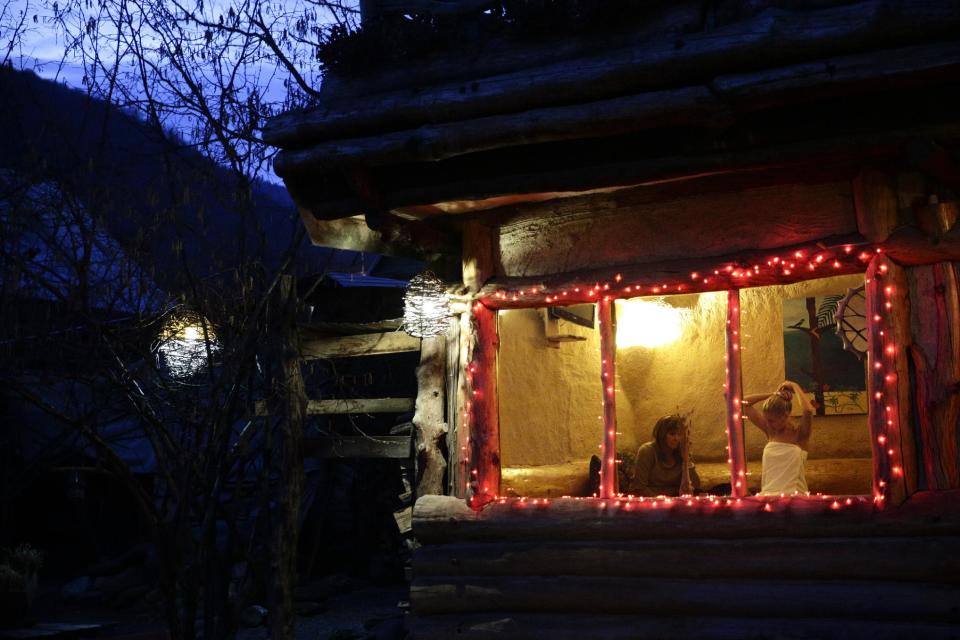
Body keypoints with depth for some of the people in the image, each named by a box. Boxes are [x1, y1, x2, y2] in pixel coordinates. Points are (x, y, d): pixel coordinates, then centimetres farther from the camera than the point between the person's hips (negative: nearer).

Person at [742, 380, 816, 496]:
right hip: (769, 493, 4)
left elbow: (808, 410, -26)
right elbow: (744, 403, 10)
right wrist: (774, 394, 4)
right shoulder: (770, 430, 9)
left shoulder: (799, 432, -4)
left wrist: (795, 387, -10)